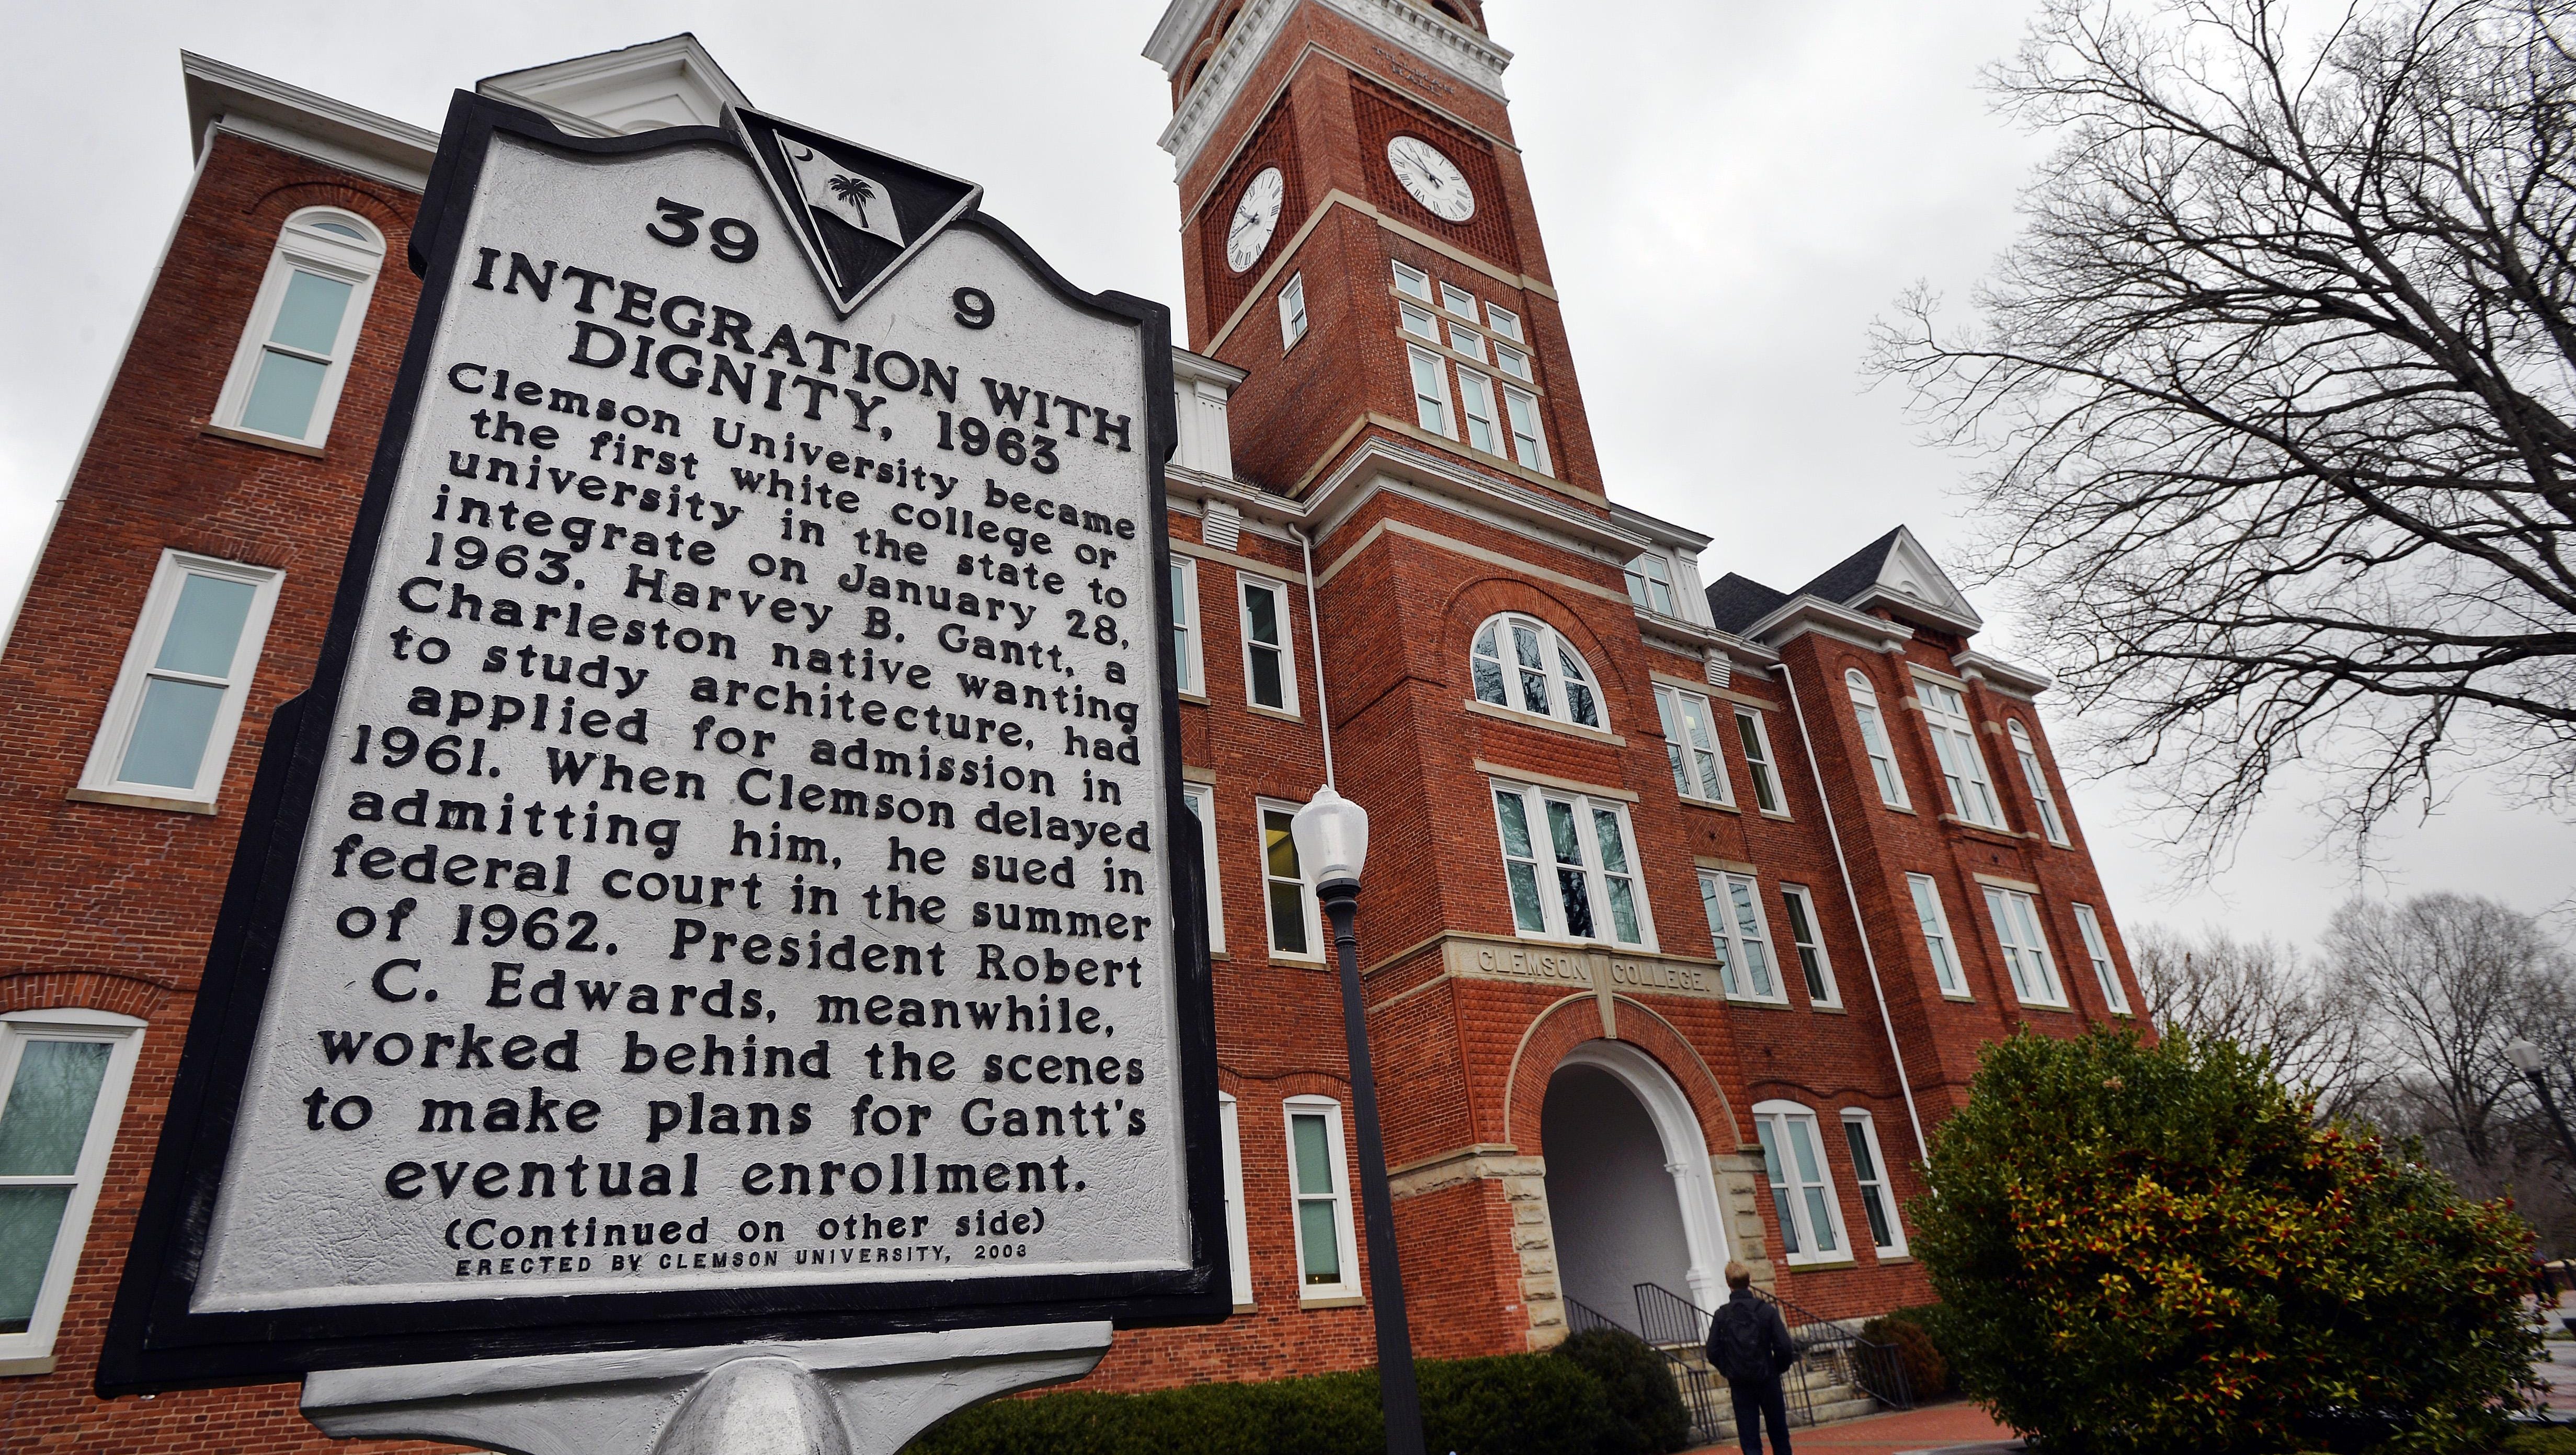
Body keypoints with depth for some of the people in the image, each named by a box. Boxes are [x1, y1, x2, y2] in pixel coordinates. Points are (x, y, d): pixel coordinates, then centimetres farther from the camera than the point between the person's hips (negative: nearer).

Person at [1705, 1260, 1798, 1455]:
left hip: (1740, 1385, 0)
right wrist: (1780, 1369, 8)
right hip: (1768, 1381, 0)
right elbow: (1784, 1347, -11)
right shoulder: (1766, 1310, -6)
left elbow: (1713, 1353, -7)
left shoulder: (1722, 1315, -4)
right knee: (1779, 1435, 16)